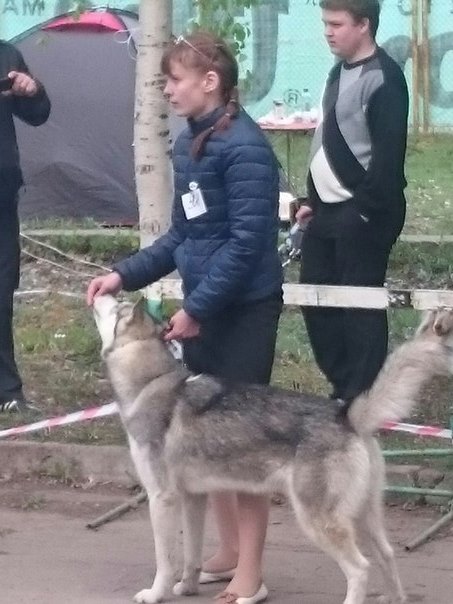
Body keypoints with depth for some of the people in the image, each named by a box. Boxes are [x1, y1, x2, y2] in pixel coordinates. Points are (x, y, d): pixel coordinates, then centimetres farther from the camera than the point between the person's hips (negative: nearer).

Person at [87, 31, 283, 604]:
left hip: (244, 309, -8)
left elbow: (248, 240, -20)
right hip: (203, 308, 8)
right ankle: (228, 551, 26)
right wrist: (125, 274, 7)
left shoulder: (245, 146, -16)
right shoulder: (188, 144, 9)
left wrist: (196, 307, -19)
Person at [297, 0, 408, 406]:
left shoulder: (383, 78, -14)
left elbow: (388, 153, -19)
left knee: (361, 304, -4)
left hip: (363, 213, -10)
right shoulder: (340, 72, 15)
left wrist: (366, 209, -21)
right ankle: (343, 389, 23)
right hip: (329, 210, 10)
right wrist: (314, 201, 20)